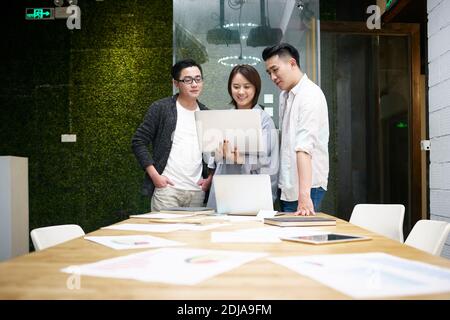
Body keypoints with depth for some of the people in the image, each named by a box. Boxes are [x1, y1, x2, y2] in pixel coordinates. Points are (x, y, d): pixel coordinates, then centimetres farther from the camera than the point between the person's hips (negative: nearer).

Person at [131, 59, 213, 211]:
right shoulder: (160, 108, -1)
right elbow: (138, 142, -3)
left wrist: (210, 179, 2)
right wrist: (155, 175, -10)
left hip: (197, 191, 4)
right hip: (166, 187, -4)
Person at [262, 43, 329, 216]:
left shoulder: (310, 95, -14)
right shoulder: (284, 95, 13)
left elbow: (304, 147, -25)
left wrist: (304, 194, -32)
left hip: (307, 186, -8)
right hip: (286, 185, 8)